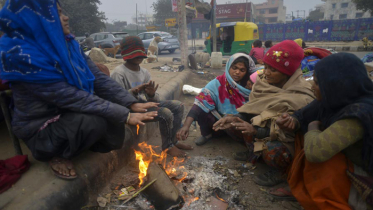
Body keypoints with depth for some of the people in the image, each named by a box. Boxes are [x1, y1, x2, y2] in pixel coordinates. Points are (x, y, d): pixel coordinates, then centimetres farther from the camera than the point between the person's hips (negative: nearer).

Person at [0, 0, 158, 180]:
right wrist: (125, 116, -32)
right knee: (95, 121, -31)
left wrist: (131, 104, -16)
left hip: (68, 113, 7)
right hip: (40, 127, -6)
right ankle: (55, 154, -3)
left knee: (112, 110, -13)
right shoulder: (22, 56, -26)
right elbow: (71, 97, -31)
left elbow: (98, 78, -6)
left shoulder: (67, 43, -3)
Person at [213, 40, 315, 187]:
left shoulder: (302, 97, -27)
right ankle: (253, 153, 14)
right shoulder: (264, 81, -9)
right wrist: (236, 119, -19)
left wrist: (256, 131, -34)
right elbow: (252, 109, -1)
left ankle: (282, 172, 1)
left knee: (272, 149, -35)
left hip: (290, 143, -6)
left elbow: (291, 133, -26)